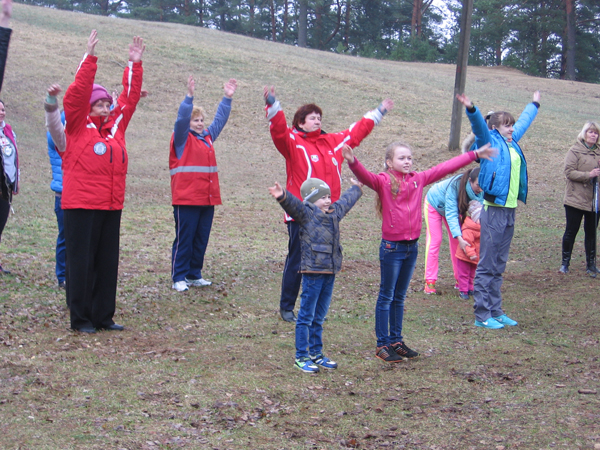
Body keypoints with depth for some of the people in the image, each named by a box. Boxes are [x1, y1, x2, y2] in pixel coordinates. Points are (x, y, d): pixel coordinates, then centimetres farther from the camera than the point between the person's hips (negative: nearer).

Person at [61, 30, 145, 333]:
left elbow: (130, 98, 14)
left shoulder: (116, 126, 13)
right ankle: (80, 318, 6)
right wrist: (89, 58, -17)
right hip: (81, 206, -6)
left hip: (112, 206, 6)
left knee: (108, 262, 9)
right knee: (81, 261, -1)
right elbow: (77, 94, -12)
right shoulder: (78, 128, -1)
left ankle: (103, 316, 18)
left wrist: (135, 64, 8)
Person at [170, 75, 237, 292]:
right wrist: (189, 96, -29)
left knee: (201, 240, 12)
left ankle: (194, 275, 22)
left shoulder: (207, 136, 17)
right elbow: (181, 119, -18)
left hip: (207, 198, 7)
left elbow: (220, 119, 25)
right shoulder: (182, 139, -2)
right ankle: (179, 278, 3)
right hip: (186, 198, -7)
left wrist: (227, 98, 19)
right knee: (184, 239, -3)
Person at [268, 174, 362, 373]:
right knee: (306, 316, -1)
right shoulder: (306, 213, -7)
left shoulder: (335, 213, 15)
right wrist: (282, 196, -47)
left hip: (329, 273, 7)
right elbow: (294, 204, -26)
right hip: (312, 272, -7)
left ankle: (316, 354, 23)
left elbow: (346, 200, 34)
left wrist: (356, 188, 52)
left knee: (319, 317, 15)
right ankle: (301, 357, 6)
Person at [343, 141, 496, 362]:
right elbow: (365, 176, -27)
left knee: (399, 297, 15)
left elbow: (445, 168, 13)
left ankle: (396, 341, 24)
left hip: (412, 246, 6)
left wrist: (474, 155, 18)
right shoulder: (384, 181, -9)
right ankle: (382, 344, 7)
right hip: (392, 247, -5)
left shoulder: (418, 179, 7)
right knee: (386, 296, 2)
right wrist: (353, 161, -48)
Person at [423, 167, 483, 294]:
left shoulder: (480, 192, -28)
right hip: (434, 204, -5)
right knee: (434, 240, -8)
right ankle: (429, 282, -7)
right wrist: (459, 237, -54)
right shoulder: (455, 185, -43)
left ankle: (459, 279, 6)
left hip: (453, 206, 5)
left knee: (456, 242, 0)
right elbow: (451, 213, -45)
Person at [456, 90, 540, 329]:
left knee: (499, 265, 13)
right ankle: (482, 315, -2)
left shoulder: (512, 142, 17)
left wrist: (534, 104, 51)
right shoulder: (490, 141, -3)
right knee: (487, 265, -5)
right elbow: (480, 126, -23)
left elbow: (524, 121, 35)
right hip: (493, 210, -8)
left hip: (510, 211, 8)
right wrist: (471, 110, -42)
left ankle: (495, 311, 19)